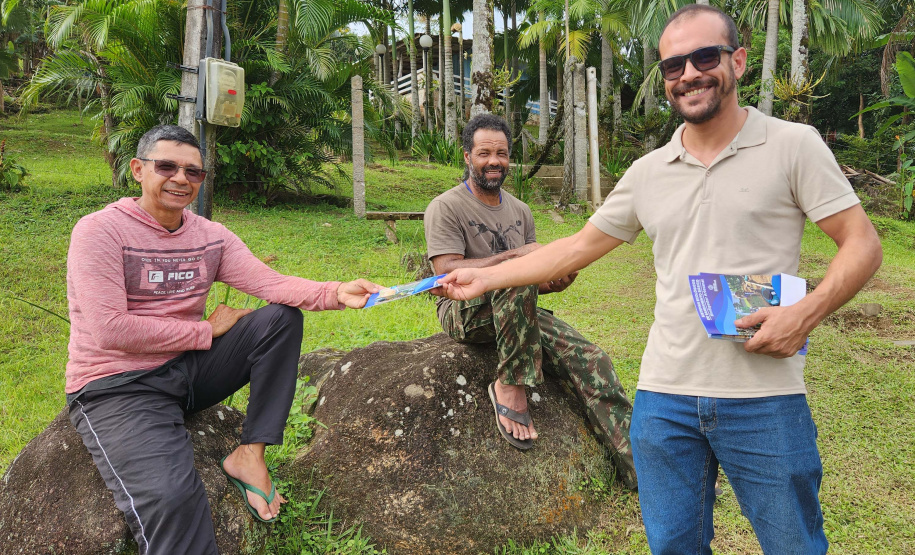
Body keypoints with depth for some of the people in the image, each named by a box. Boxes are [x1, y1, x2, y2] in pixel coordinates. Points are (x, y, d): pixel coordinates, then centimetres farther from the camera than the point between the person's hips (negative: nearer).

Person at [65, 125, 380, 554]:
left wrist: (335, 293, -26)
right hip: (119, 386, -6)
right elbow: (110, 331, -20)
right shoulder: (100, 231, -11)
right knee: (170, 499, -32)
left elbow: (268, 282, -7)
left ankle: (249, 454, -11)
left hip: (189, 370, 6)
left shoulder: (211, 236, 6)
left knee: (284, 317, -9)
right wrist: (208, 332, -12)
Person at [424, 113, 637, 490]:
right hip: (464, 313, -5)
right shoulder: (446, 208, -5)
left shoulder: (519, 211, 15)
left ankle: (642, 471, -15)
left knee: (591, 360, -15)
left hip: (515, 314, 6)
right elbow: (447, 273, -19)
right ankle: (510, 386, -26)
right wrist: (515, 255, -22)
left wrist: (556, 282, -9)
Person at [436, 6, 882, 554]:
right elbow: (579, 247, 15)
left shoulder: (794, 145, -1)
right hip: (665, 397, 4)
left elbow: (863, 244, -1)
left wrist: (806, 313, -18)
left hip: (765, 400, -3)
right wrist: (484, 277, 13)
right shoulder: (648, 172, 9)